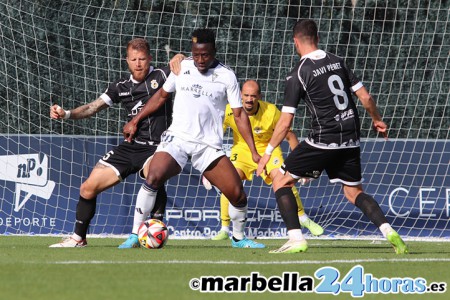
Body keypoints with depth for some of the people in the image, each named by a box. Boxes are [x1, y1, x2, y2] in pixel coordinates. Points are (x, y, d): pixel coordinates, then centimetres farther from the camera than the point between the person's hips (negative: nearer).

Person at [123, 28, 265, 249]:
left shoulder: (226, 76, 0)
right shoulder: (182, 67, 4)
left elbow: (239, 115, 2)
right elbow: (161, 96, 19)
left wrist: (254, 152, -3)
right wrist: (135, 120, 17)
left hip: (209, 146, 0)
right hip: (177, 139, 0)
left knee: (237, 193, -8)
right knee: (153, 178, -25)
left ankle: (239, 238, 20)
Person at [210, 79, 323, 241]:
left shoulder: (271, 111, -24)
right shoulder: (230, 111, -22)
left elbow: (290, 136, -11)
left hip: (268, 148, -1)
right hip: (242, 149, 1)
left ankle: (303, 218, 8)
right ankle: (224, 229, -8)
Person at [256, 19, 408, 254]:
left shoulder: (297, 75, -7)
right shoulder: (338, 62, 7)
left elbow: (285, 122, -7)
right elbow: (365, 97, 9)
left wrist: (267, 153, 2)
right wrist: (377, 120, 28)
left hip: (323, 141, -6)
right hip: (351, 141, 6)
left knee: (281, 182, 7)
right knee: (354, 192, 19)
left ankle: (296, 239, -4)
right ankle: (389, 232, -2)